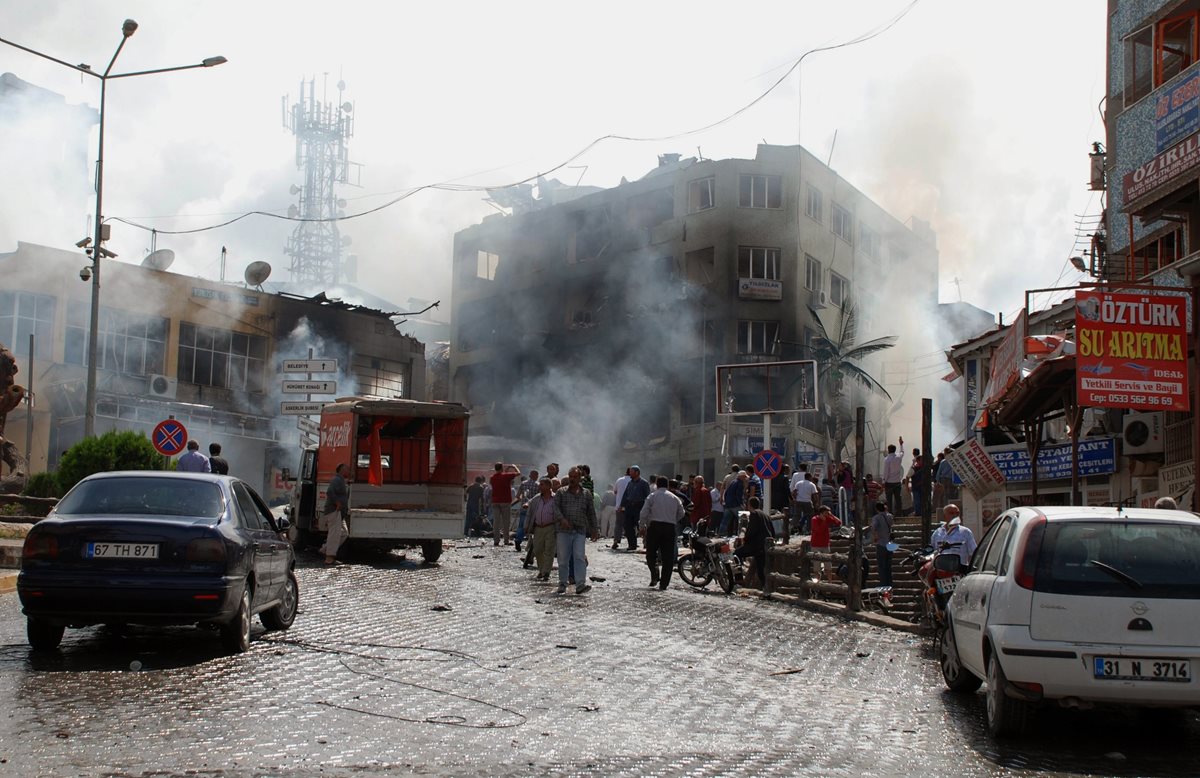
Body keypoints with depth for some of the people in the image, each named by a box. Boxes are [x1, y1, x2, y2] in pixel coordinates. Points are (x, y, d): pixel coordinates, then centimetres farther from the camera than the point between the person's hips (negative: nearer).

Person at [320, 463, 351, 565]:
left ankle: (325, 550, 16)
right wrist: (337, 503, -24)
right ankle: (329, 558, -14)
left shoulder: (342, 481, 20)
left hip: (340, 513, 11)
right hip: (334, 511, -11)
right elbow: (329, 492, -30)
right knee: (335, 533, -13)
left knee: (344, 532, 13)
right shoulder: (336, 480, -13)